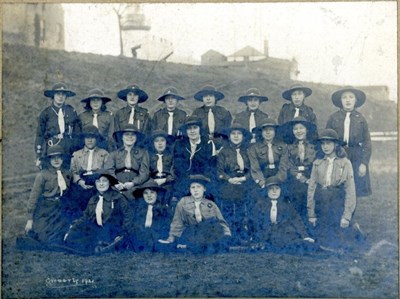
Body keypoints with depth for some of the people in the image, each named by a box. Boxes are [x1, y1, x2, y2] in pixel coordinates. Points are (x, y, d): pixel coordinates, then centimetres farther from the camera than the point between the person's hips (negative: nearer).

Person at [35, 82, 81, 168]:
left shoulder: (71, 111, 9)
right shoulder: (45, 113, 5)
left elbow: (77, 132, 13)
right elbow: (39, 136, 6)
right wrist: (38, 157, 2)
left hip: (69, 152, 1)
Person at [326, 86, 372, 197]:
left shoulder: (361, 119, 6)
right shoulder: (333, 118, 4)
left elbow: (367, 142, 5)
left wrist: (364, 163, -4)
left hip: (356, 159, 1)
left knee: (355, 193, 0)